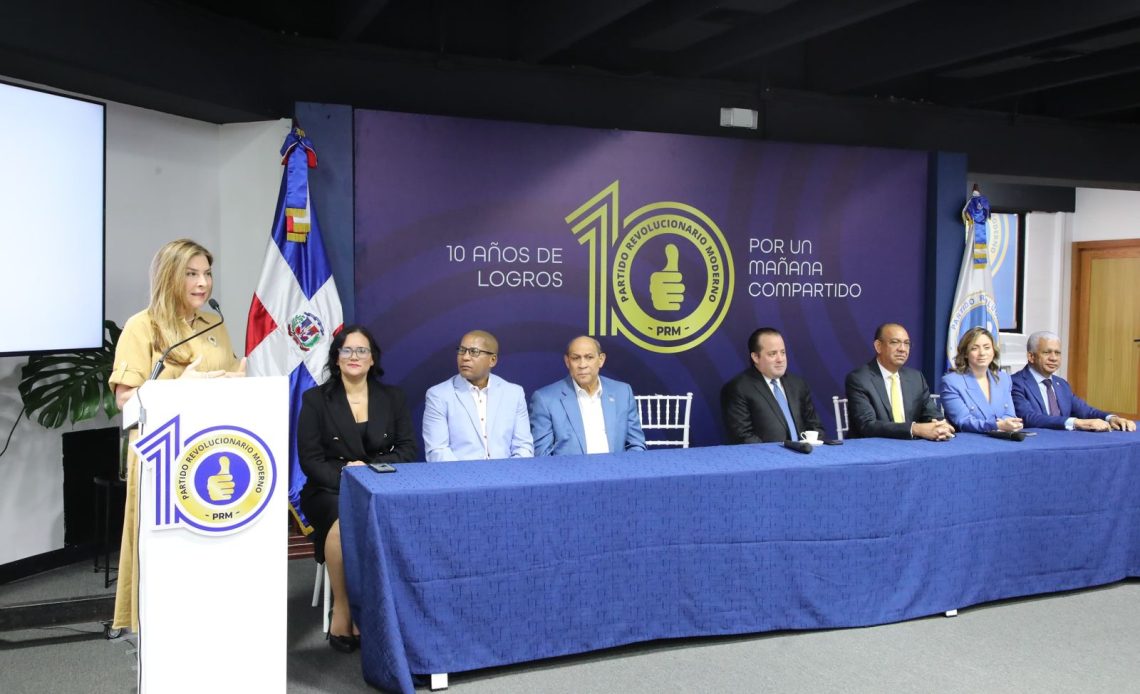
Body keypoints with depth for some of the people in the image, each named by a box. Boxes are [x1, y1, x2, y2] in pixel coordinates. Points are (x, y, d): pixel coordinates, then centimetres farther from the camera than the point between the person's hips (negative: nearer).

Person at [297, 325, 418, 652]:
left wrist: (369, 467, -12)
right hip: (330, 491, -1)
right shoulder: (316, 399, 5)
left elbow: (408, 450, 5)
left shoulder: (392, 397, 11)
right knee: (343, 524, -35)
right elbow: (310, 459, -2)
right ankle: (341, 610, -18)